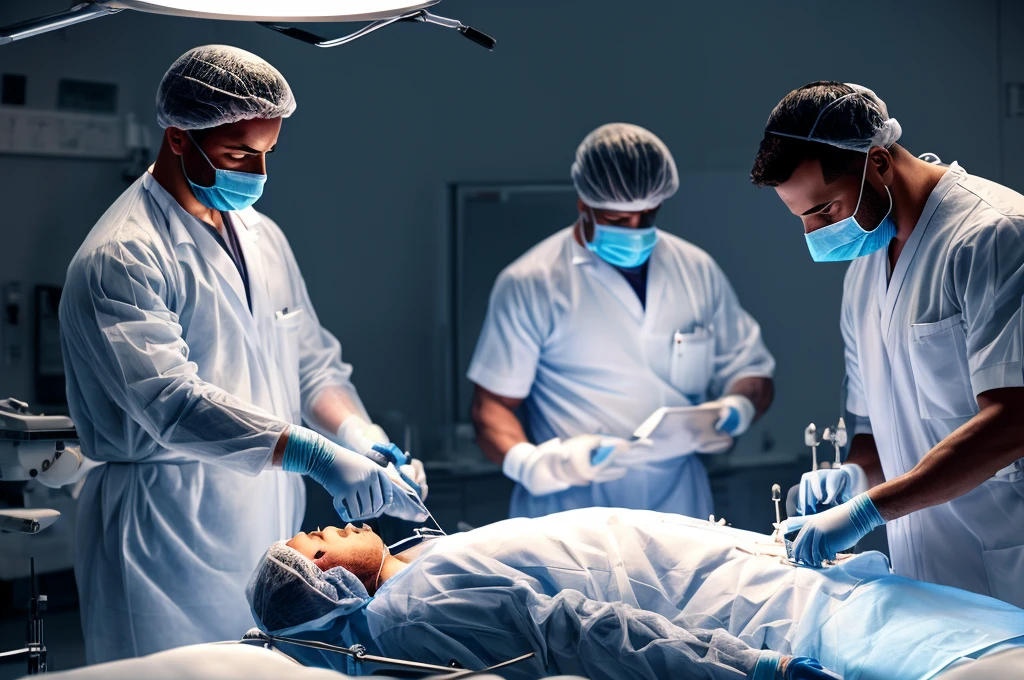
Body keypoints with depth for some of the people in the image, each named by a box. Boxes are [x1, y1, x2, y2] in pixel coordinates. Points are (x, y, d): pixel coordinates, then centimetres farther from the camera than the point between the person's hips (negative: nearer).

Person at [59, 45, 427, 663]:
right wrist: (315, 455, -32)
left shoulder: (264, 238, 14)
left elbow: (312, 363, 18)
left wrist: (362, 439, -3)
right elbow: (171, 401, -24)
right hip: (171, 547, -7)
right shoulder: (119, 258, -13)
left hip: (273, 529, 7)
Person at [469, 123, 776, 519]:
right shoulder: (531, 283, 1)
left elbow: (751, 371, 22)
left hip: (676, 505, 4)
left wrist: (735, 411, -2)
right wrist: (529, 463, -21)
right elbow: (493, 404, 0)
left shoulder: (698, 271, 14)